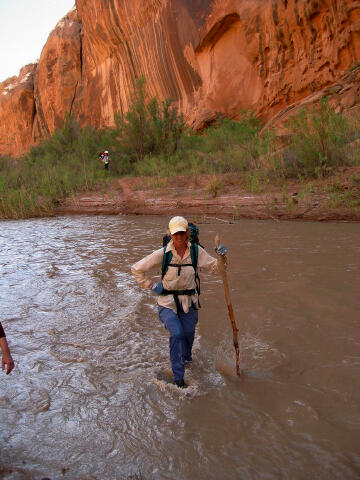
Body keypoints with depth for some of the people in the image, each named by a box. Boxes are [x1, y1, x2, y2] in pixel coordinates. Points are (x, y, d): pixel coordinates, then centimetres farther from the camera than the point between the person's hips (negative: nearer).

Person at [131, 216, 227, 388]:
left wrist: (221, 258, -20)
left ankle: (186, 358, 51)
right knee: (177, 333, -22)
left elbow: (213, 268, -1)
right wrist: (151, 285, -4)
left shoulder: (196, 251, -5)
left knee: (188, 334, 13)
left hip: (189, 303, 3)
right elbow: (136, 269, -2)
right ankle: (178, 377, -4)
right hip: (168, 303, -3)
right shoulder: (163, 253, -12)